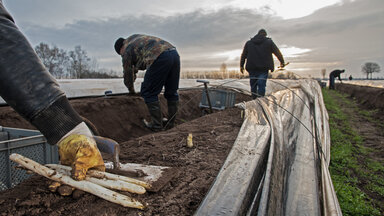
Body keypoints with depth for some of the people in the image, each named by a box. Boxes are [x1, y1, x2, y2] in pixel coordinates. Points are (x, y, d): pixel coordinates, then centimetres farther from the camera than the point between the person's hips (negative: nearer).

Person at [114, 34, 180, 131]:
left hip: (160, 57, -9)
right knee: (171, 92, 14)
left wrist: (131, 90, 35)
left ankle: (157, 125, 5)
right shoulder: (134, 37, 34)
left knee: (149, 93, 2)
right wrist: (135, 70, 53)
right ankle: (171, 123, 23)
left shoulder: (126, 51, 11)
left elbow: (127, 74, 19)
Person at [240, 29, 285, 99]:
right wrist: (282, 62, 23)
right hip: (263, 69, -3)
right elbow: (277, 52, 10)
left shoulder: (249, 42, 14)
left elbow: (243, 55, 14)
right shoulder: (269, 42, 7)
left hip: (252, 68, 3)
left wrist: (241, 66, 18)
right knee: (261, 85, -6)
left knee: (253, 85, 12)